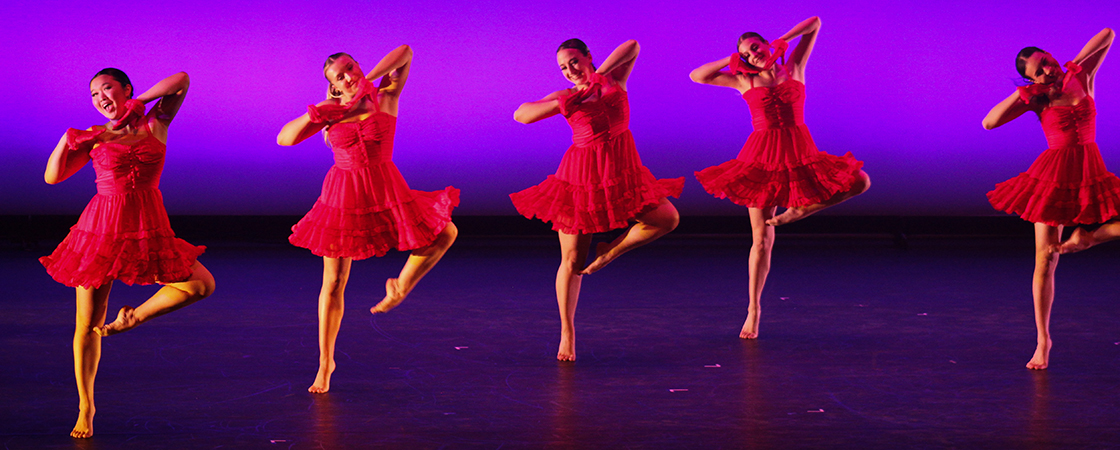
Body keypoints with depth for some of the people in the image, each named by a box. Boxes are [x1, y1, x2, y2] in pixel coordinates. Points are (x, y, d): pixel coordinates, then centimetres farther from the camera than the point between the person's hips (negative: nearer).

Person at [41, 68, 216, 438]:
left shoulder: (155, 124, 4)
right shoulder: (93, 137, 6)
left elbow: (182, 80, -8)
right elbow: (52, 177, 3)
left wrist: (138, 103, -6)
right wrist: (67, 139, -7)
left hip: (148, 230, 1)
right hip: (101, 228, -1)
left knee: (202, 284, -14)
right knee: (87, 322, 1)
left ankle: (131, 319, 2)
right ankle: (85, 407, 15)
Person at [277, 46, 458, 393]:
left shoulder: (385, 97, -4)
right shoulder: (329, 112, 1)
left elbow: (405, 52, -14)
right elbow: (283, 139, -1)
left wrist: (369, 79, -17)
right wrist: (313, 115, -13)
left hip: (385, 193, 1)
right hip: (343, 197, 0)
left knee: (445, 233, -7)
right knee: (334, 283, 3)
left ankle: (400, 286, 15)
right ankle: (325, 362, 15)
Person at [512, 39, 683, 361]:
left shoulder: (614, 81, 9)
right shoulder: (565, 98, 4)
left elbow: (633, 46, 0)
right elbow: (520, 115, -1)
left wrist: (601, 72, -6)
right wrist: (560, 105, -11)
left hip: (621, 173, 3)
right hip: (581, 175, -3)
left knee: (668, 219, -10)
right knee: (572, 261, -2)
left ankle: (609, 251, 6)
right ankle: (567, 333, 10)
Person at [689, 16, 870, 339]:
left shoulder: (794, 68, 8)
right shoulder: (743, 81, 8)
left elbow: (815, 23, 11)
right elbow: (696, 76, 4)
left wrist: (782, 42, 8)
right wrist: (731, 59, 6)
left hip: (800, 153, 2)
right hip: (762, 157, -2)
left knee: (859, 182, -14)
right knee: (762, 240, -1)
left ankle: (798, 210, 0)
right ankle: (753, 309, 9)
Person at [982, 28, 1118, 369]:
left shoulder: (1081, 78, 4)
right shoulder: (1036, 98, -1)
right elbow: (988, 123, -10)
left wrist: (1076, 63, 2)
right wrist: (1020, 94, -11)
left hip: (1091, 175, 3)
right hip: (1053, 177, -3)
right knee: (1045, 259, -3)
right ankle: (1043, 339, 6)